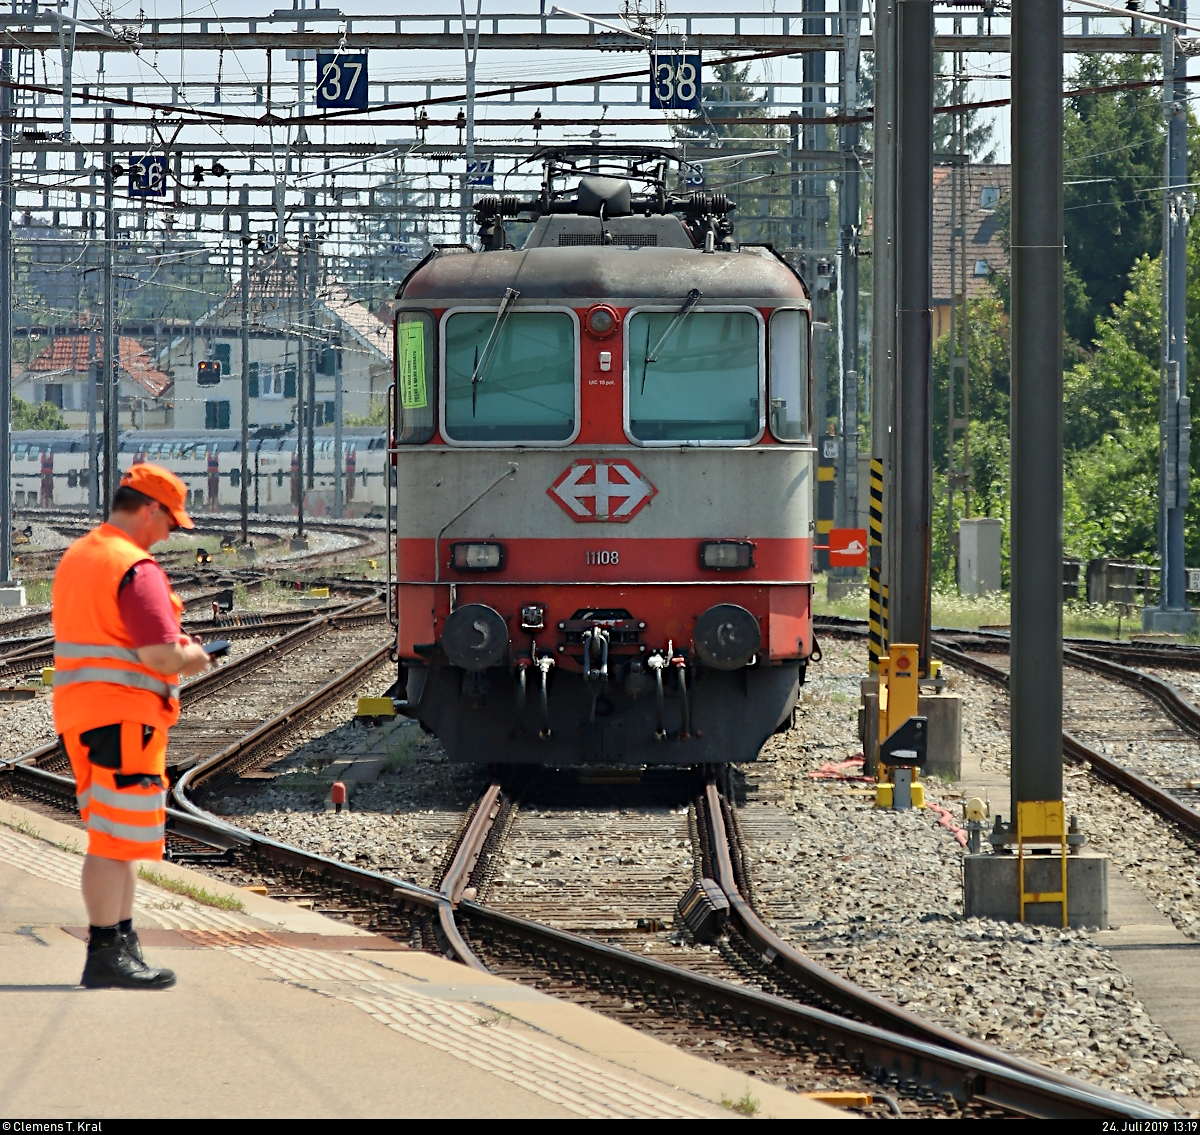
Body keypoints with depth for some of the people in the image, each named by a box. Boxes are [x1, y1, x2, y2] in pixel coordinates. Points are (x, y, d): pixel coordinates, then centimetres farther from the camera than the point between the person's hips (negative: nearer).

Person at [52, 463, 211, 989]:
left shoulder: (74, 558, 14)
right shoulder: (136, 568, -16)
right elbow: (161, 657, -23)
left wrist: (172, 647, 19)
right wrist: (192, 657, -1)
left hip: (78, 712, 9)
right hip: (124, 718, -9)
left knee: (121, 836, 16)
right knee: (116, 839, -6)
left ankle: (123, 942, 19)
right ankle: (104, 955, -5)